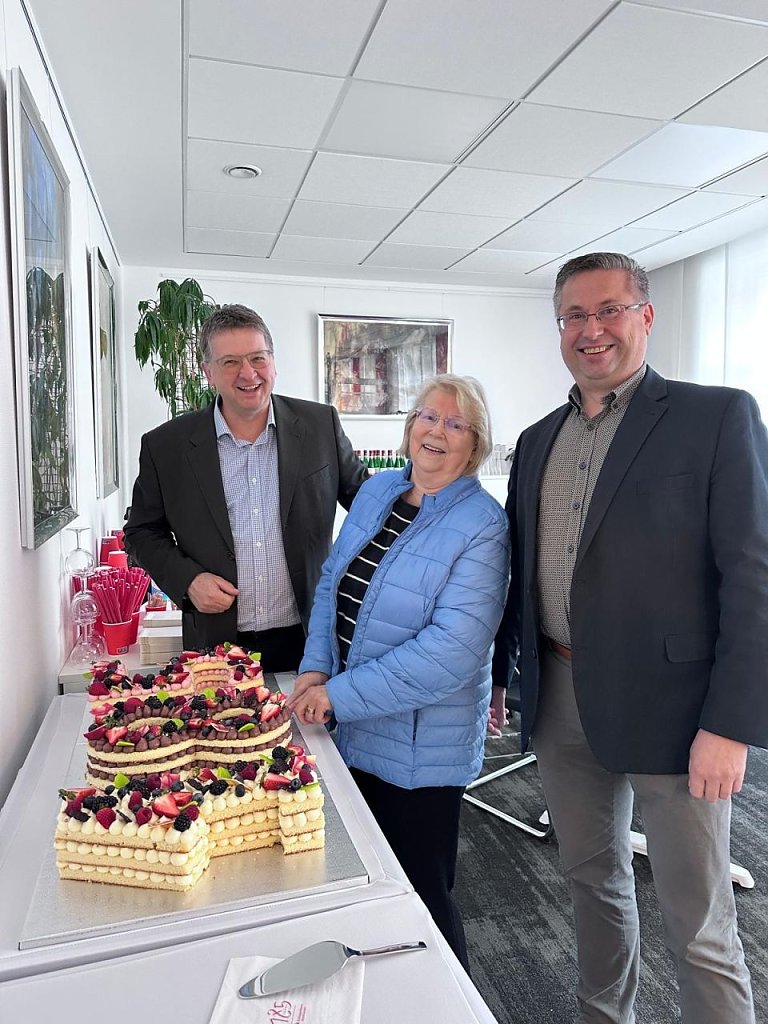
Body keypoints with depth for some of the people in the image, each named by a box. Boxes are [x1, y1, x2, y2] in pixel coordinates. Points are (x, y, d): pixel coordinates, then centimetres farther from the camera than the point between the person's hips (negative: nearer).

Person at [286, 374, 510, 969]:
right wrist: (316, 668, -5)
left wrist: (341, 694, -22)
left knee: (422, 894, 10)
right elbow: (334, 579, 9)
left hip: (423, 747, -6)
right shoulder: (378, 491, 3)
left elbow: (454, 646, -25)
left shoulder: (482, 525, -18)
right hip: (358, 732, 6)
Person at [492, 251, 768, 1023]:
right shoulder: (537, 441, 10)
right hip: (559, 704, 6)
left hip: (669, 706, -5)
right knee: (592, 879, 22)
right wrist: (492, 675, 14)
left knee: (697, 924, 9)